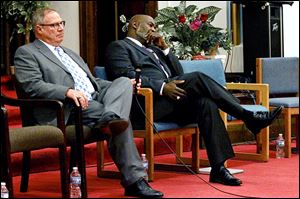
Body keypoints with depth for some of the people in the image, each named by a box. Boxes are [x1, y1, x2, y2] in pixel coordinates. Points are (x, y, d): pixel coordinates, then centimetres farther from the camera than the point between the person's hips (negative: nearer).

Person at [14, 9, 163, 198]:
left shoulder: (70, 53, 33)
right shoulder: (26, 53, 6)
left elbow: (93, 81, 33)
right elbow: (32, 86, -10)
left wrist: (123, 88, 14)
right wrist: (68, 92, -25)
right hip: (68, 110, -7)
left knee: (123, 81, -21)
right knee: (122, 122, -27)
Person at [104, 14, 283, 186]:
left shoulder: (153, 48, 33)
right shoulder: (118, 47, 9)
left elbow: (179, 74, 26)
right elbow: (127, 76, -10)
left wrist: (164, 48, 14)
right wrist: (162, 86, -20)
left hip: (172, 103, 7)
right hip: (147, 104, -7)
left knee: (206, 102, -23)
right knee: (197, 78, -25)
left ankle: (218, 168, -31)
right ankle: (249, 117, -24)